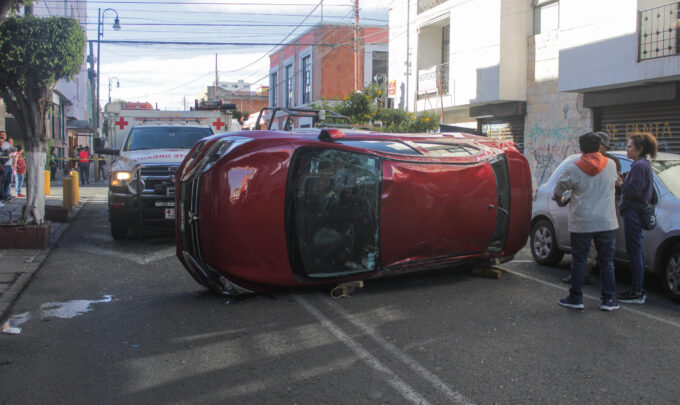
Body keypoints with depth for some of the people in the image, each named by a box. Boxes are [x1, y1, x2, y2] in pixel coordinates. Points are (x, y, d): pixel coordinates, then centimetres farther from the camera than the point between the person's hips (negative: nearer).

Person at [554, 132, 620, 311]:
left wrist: (560, 200, 23)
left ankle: (576, 299, 12)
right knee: (607, 261, 10)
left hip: (581, 223, -2)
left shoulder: (573, 169, -7)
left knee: (578, 261, 7)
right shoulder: (611, 165, 1)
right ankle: (609, 300, 13)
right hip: (607, 222, 2)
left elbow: (558, 191, 2)